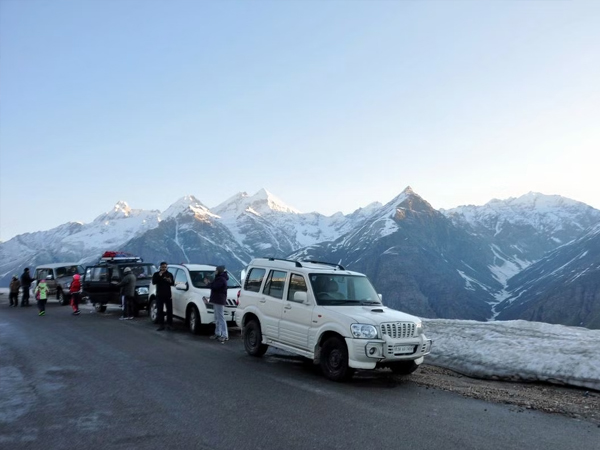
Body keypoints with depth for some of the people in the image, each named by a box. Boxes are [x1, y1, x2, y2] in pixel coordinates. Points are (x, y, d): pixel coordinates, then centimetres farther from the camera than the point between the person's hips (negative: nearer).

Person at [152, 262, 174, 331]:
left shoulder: (170, 274, 9)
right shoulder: (156, 274, 5)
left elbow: (173, 283, 8)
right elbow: (153, 282, -10)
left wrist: (170, 281, -14)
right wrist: (159, 276, -19)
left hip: (168, 295, 1)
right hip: (159, 295, -1)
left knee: (169, 310, 1)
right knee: (160, 310, -1)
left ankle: (169, 325, 7)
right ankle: (161, 325, 3)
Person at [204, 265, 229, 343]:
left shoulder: (221, 279, -15)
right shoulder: (219, 278, 20)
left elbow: (214, 286, -23)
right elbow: (214, 285, 22)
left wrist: (208, 283, -7)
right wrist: (209, 283, 8)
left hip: (219, 301, -11)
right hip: (216, 301, 11)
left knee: (221, 318, -12)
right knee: (217, 318, 15)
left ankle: (225, 335, -13)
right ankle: (217, 333, 23)